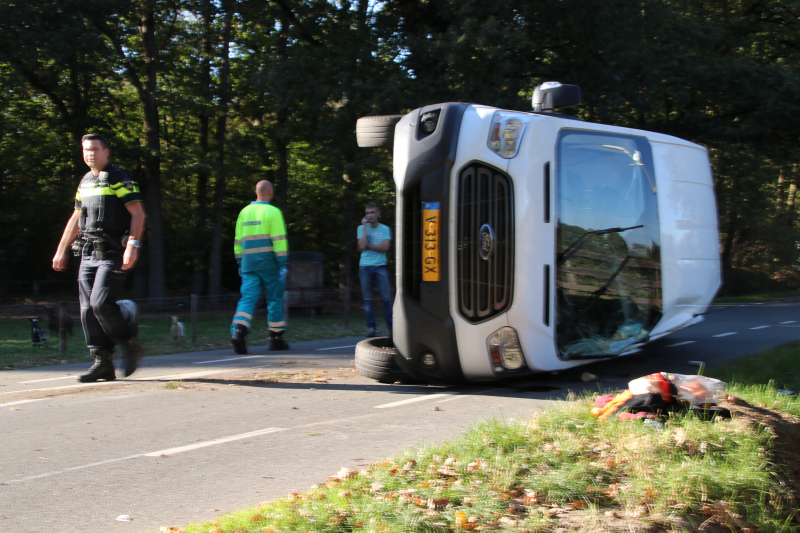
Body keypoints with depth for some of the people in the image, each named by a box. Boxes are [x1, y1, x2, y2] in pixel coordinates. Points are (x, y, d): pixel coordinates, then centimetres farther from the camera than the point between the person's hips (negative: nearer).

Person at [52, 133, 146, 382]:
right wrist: (62, 250, 25)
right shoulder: (85, 182, 18)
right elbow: (76, 219, 26)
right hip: (88, 253, 8)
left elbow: (138, 213, -12)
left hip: (112, 253, -8)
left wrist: (133, 245, -23)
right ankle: (103, 363, 6)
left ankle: (131, 347, 2)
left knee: (101, 303, -17)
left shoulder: (119, 179, -5)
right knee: (88, 309, 1)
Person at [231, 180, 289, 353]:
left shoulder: (244, 212, 11)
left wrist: (240, 264, 21)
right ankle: (276, 339, 13)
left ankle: (238, 332, -24)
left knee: (248, 298, -1)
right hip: (269, 261, -4)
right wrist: (282, 264, -12)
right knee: (275, 299, 7)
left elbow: (238, 240, 14)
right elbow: (279, 240, -13)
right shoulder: (273, 212, -6)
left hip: (249, 261, 4)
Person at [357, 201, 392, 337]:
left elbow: (385, 247, -5)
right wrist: (365, 227, -5)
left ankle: (391, 327, 0)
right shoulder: (361, 228, 9)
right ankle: (370, 327, 4)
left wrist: (368, 245, -5)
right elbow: (361, 247, -7)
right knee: (367, 300, 0)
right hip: (365, 267, 0)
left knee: (387, 299, -5)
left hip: (380, 267, 0)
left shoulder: (385, 229, 9)